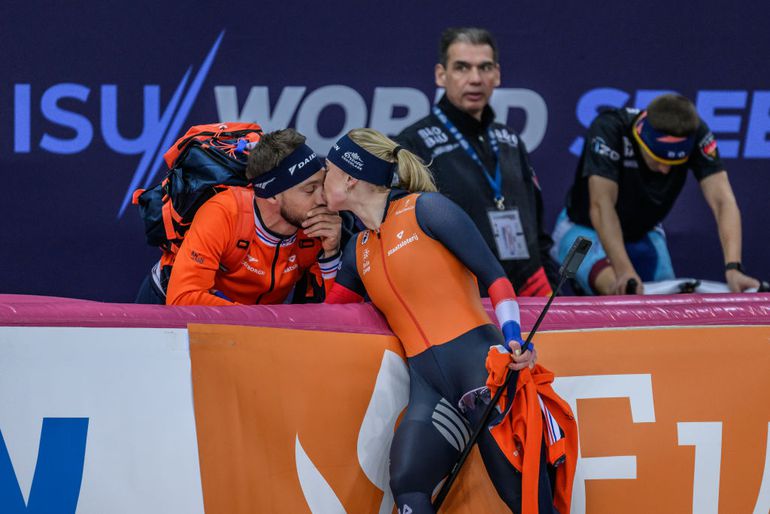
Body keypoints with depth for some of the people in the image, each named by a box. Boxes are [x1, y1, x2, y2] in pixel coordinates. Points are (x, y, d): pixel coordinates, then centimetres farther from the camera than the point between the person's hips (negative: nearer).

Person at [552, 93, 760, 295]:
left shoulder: (696, 135, -24)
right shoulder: (609, 130, -33)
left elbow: (722, 201, -32)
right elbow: (601, 205, -41)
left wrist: (733, 267, -48)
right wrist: (625, 272, -52)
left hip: (642, 233, 4)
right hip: (585, 229, -4)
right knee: (617, 291, -31)